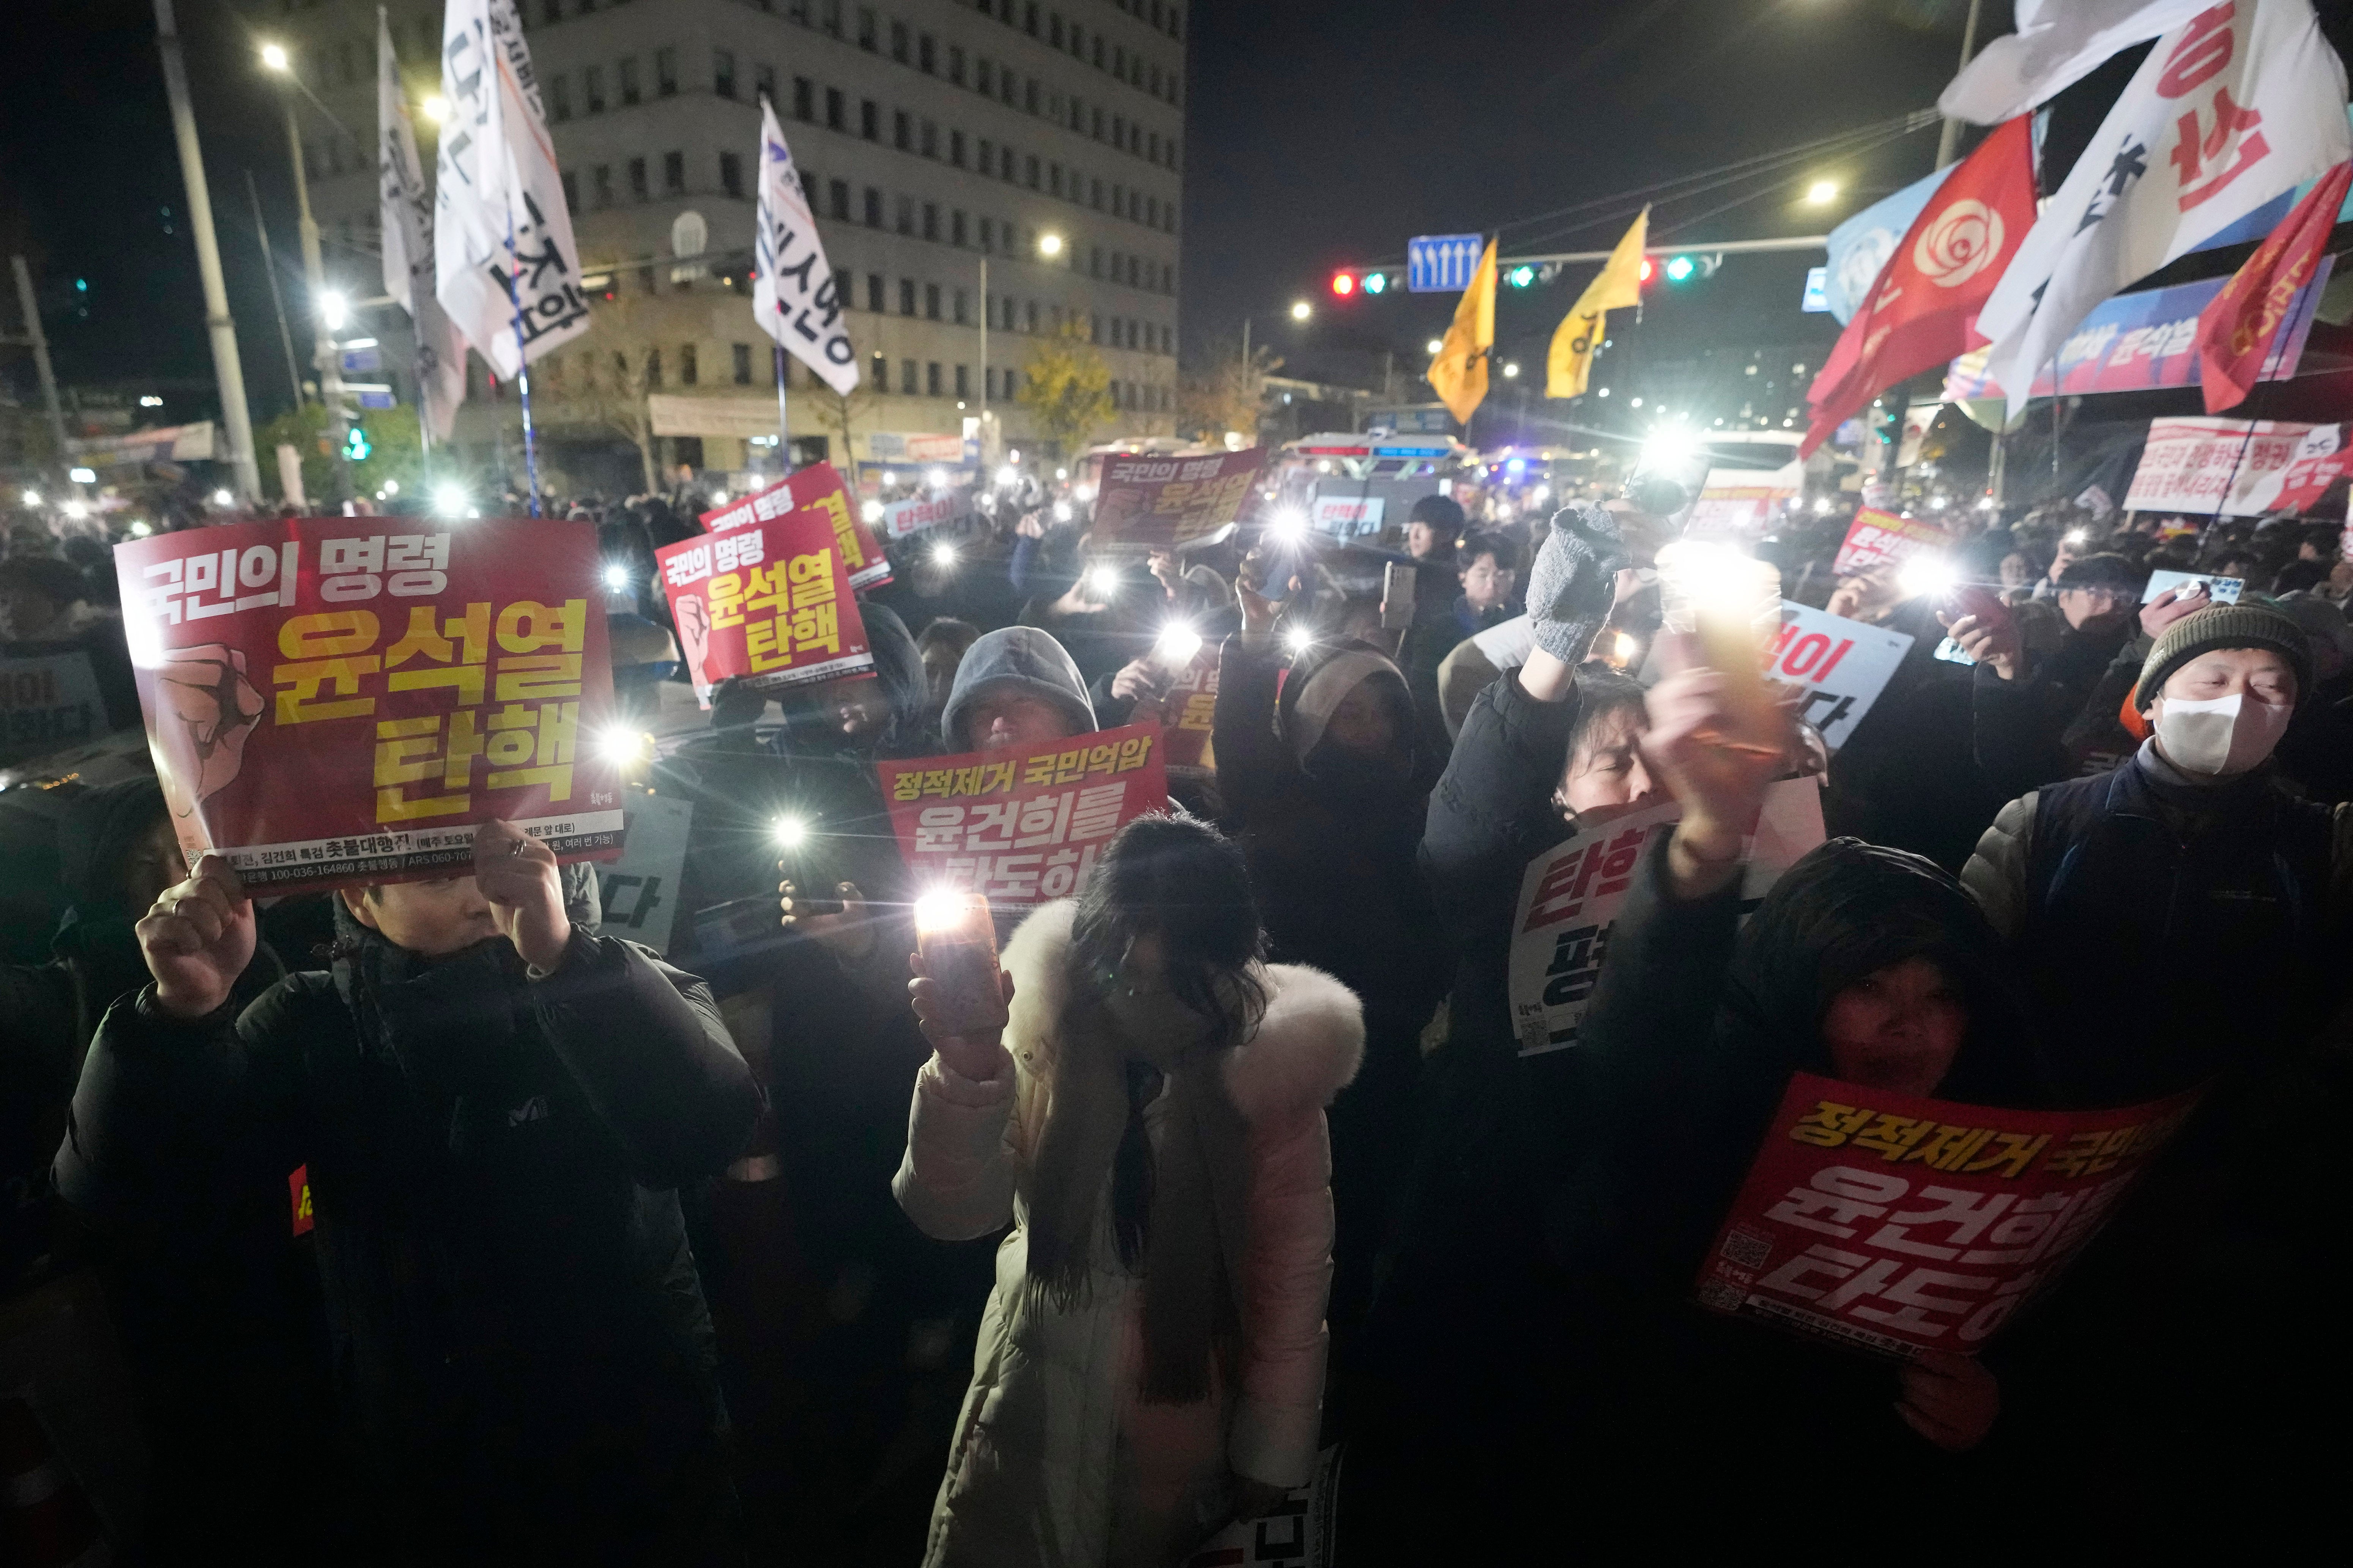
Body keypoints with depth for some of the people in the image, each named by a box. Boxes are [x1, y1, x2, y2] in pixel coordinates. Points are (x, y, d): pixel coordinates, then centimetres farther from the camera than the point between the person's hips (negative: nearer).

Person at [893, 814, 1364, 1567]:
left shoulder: (1271, 1068, -22)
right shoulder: (1047, 1031, -20)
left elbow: (1293, 1272, -14)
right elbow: (951, 1212, -27)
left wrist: (1272, 1451, -6)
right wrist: (964, 1074, -44)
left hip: (1185, 1408, 0)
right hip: (1036, 1403, 1)